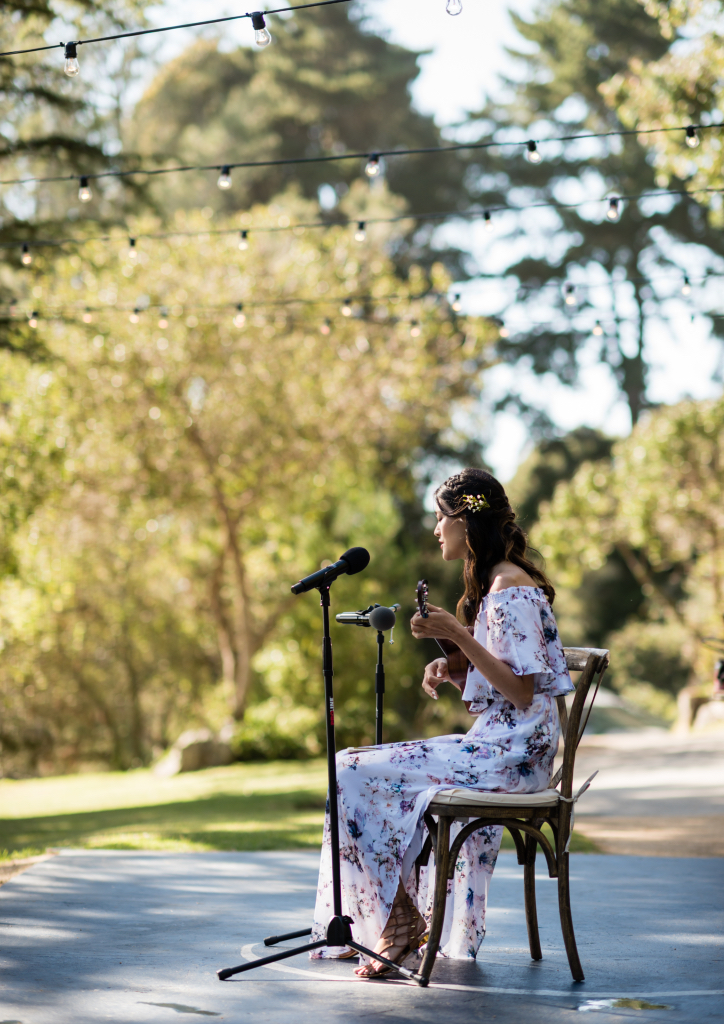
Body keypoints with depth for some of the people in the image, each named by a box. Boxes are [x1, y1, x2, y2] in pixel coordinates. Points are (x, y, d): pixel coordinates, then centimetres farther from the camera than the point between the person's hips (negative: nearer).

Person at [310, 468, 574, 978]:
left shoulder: (511, 588, -15)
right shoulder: (494, 583, 17)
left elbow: (522, 691, -20)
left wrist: (458, 635, -22)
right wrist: (450, 671, 4)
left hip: (514, 753, -10)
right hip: (497, 745, 10)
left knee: (357, 772, -13)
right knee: (359, 769, 5)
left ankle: (403, 924, -2)